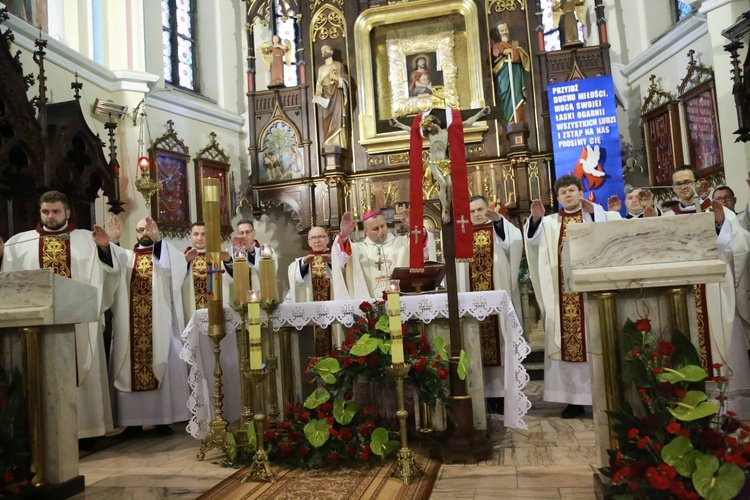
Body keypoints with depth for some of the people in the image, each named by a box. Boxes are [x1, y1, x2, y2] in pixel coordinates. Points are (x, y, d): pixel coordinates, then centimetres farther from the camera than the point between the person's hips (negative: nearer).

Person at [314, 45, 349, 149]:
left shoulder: (338, 65, 12)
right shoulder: (321, 68, 21)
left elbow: (346, 80, 6)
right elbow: (318, 84, 14)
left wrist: (337, 78, -12)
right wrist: (318, 97, 0)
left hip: (337, 94, -3)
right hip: (326, 96, 3)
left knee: (337, 118, -15)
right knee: (328, 121, -7)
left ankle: (338, 146, -20)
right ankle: (330, 147, -11)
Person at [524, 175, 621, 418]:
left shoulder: (596, 216, 9)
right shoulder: (551, 222, 15)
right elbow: (534, 239, -1)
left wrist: (593, 211, -19)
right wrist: (535, 218, -18)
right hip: (562, 293, 3)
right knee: (565, 342, 2)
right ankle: (574, 398, 10)